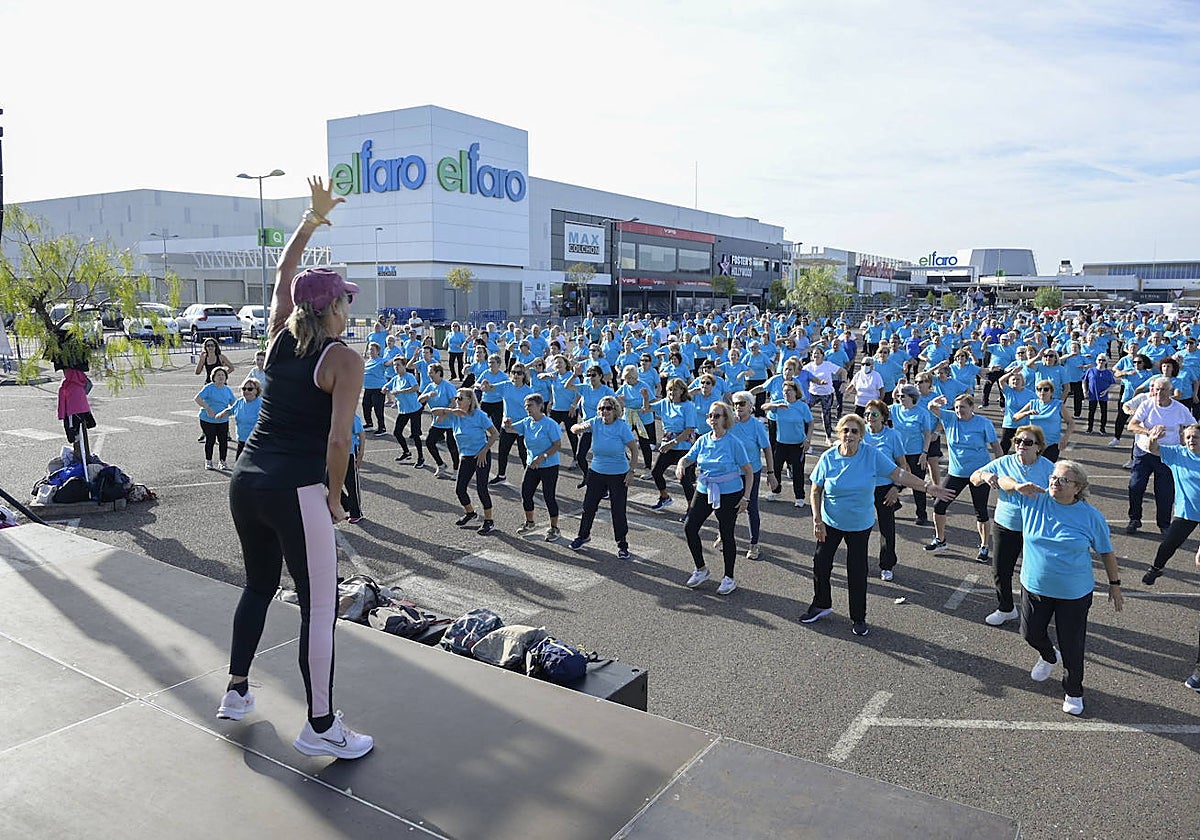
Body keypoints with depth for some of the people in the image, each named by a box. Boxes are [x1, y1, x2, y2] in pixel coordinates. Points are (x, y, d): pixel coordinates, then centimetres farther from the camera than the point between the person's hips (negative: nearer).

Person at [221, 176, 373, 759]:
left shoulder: (279, 336, 9)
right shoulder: (344, 359, -9)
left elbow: (283, 275, 26)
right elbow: (338, 439, -16)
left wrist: (312, 219, 28)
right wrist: (335, 497, -4)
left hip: (246, 480, 8)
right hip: (295, 490, -7)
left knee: (259, 584, 26)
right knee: (320, 606, 3)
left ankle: (236, 691, 38)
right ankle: (320, 726, 11)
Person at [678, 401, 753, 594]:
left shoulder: (734, 442, -11)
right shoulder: (703, 440, 3)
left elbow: (748, 471, -7)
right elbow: (688, 458, 6)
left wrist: (745, 497, -11)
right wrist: (681, 465, -19)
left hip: (729, 494, -5)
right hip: (704, 492, 5)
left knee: (726, 534, 4)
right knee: (690, 528, 1)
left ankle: (729, 579, 21)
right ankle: (701, 570, 21)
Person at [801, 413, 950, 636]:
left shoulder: (872, 455, -13)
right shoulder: (828, 457, -12)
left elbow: (898, 474, -10)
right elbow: (816, 491, -5)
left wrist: (927, 487, -18)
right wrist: (817, 520, -10)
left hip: (860, 525, -1)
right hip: (830, 522, 1)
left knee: (857, 571, 4)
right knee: (821, 563, 9)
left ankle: (858, 618, 22)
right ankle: (821, 605, 34)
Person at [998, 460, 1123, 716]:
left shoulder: (1091, 516, -11)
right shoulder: (1034, 499, -7)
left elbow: (1106, 552, 0)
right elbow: (1003, 481, 3)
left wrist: (1114, 585, 4)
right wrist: (1018, 486, -19)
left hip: (1074, 594, -3)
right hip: (1035, 587, 3)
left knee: (1072, 647, 7)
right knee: (1031, 633, 18)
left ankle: (1073, 691, 32)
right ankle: (1048, 657, 53)